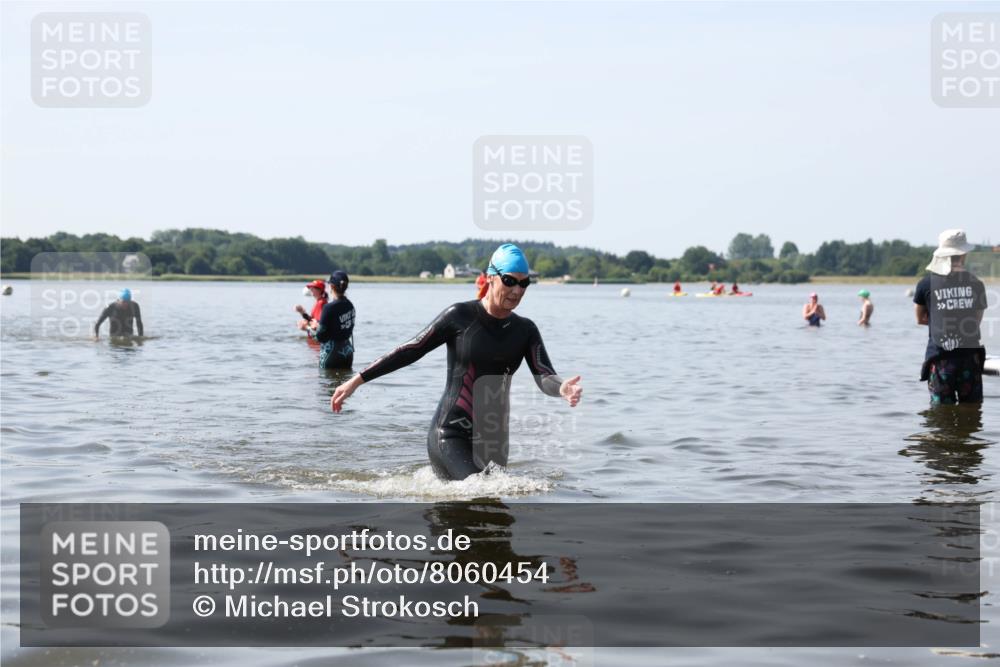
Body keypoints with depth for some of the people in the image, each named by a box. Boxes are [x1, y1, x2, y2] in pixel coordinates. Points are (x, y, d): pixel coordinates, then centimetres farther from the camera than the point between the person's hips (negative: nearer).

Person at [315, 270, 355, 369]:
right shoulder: (349, 305, 2)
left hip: (331, 353, -7)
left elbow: (320, 336, -18)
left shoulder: (329, 307, -20)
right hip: (348, 351, 7)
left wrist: (317, 327, 5)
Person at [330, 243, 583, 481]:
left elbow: (544, 376, -7)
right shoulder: (461, 316, -6)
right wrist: (357, 380, -3)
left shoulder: (525, 330, 7)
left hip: (493, 440, 6)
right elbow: (410, 351, -2)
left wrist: (562, 388, -32)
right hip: (450, 436, -6)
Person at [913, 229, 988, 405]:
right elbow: (977, 321, 10)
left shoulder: (926, 284, -3)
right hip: (971, 356, 1)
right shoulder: (976, 284, 2)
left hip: (940, 357, -1)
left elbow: (921, 319, 10)